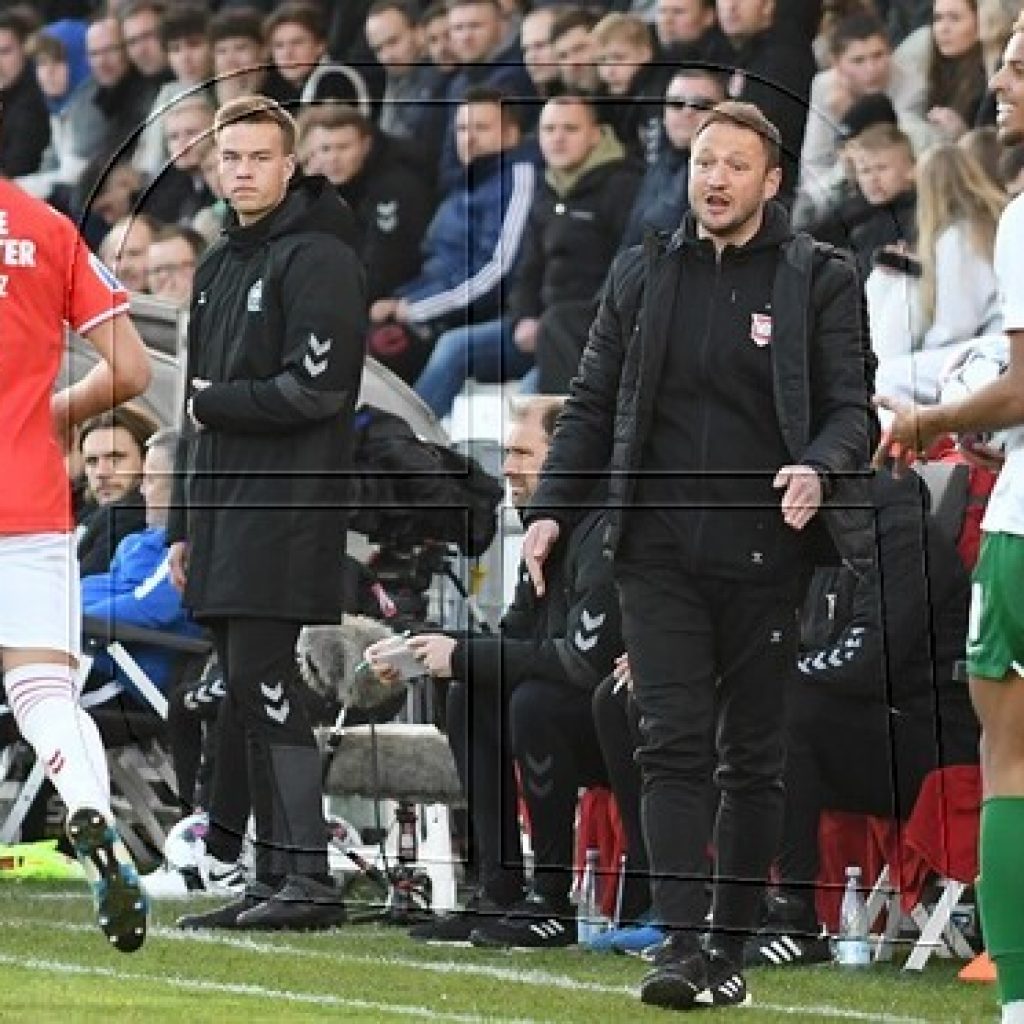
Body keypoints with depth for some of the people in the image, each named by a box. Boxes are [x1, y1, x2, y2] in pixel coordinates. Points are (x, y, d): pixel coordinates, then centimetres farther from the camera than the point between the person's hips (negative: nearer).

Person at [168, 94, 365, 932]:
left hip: (287, 509, -9)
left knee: (264, 683, -14)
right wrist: (185, 524, 20)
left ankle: (309, 878, -14)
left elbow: (315, 388, -18)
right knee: (247, 698, 8)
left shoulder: (317, 259, -8)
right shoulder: (218, 267, 21)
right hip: (225, 511, 9)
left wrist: (215, 402, -6)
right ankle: (275, 882, 11)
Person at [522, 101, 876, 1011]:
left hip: (765, 554, -2)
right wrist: (552, 510, 3)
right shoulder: (642, 277, 12)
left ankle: (730, 947, 10)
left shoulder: (820, 281, 3)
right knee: (674, 745, -8)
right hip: (660, 552, 2)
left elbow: (851, 407, -2)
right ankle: (680, 943, -13)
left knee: (753, 757, 4)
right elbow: (593, 406, 15)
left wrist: (820, 471, -23)